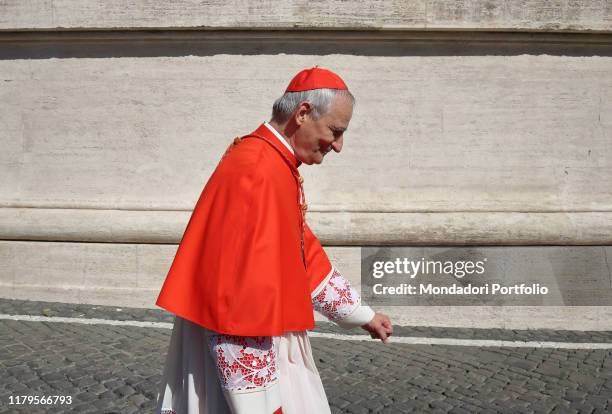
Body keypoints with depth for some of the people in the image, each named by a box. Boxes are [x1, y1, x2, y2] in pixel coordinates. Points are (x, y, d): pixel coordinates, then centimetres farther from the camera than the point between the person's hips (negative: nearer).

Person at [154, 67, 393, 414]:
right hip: (243, 359, -10)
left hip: (258, 349, 10)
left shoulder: (277, 168, 10)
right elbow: (239, 301, -27)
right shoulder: (254, 174, -23)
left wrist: (363, 314, 24)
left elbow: (307, 257, 20)